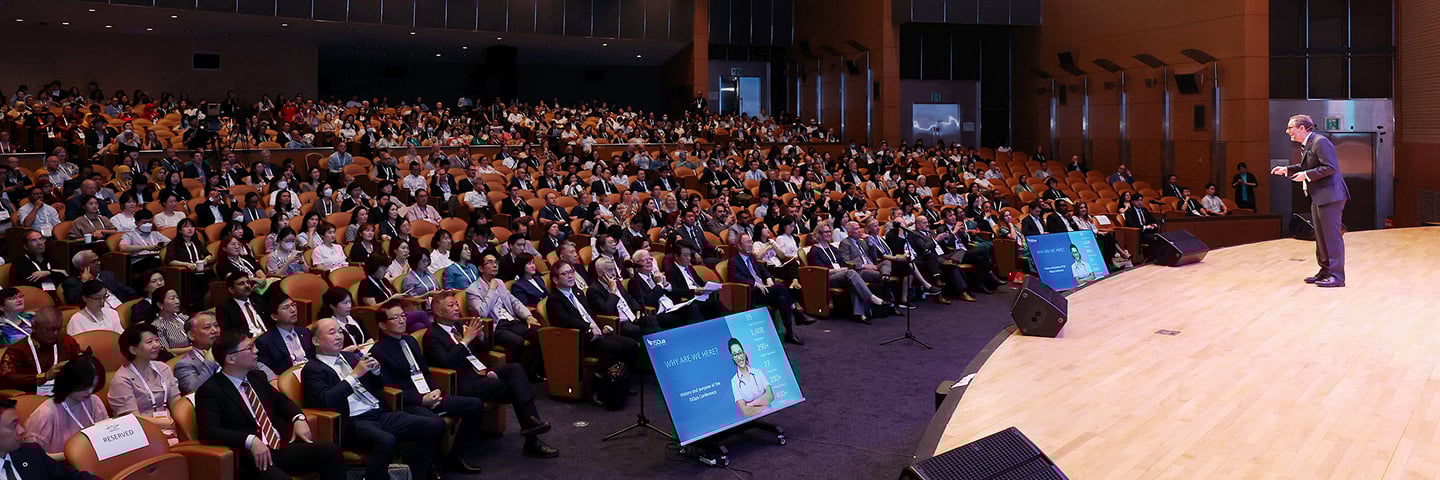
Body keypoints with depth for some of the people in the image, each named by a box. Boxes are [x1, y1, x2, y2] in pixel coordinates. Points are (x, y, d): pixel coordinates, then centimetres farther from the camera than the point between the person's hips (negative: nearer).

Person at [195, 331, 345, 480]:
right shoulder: (210, 391, -5)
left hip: (282, 447, 7)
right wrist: (250, 440, -30)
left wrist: (298, 418, 8)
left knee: (331, 451, -15)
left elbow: (281, 400, 30)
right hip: (252, 457, -7)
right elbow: (209, 431, -17)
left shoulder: (257, 377, 16)